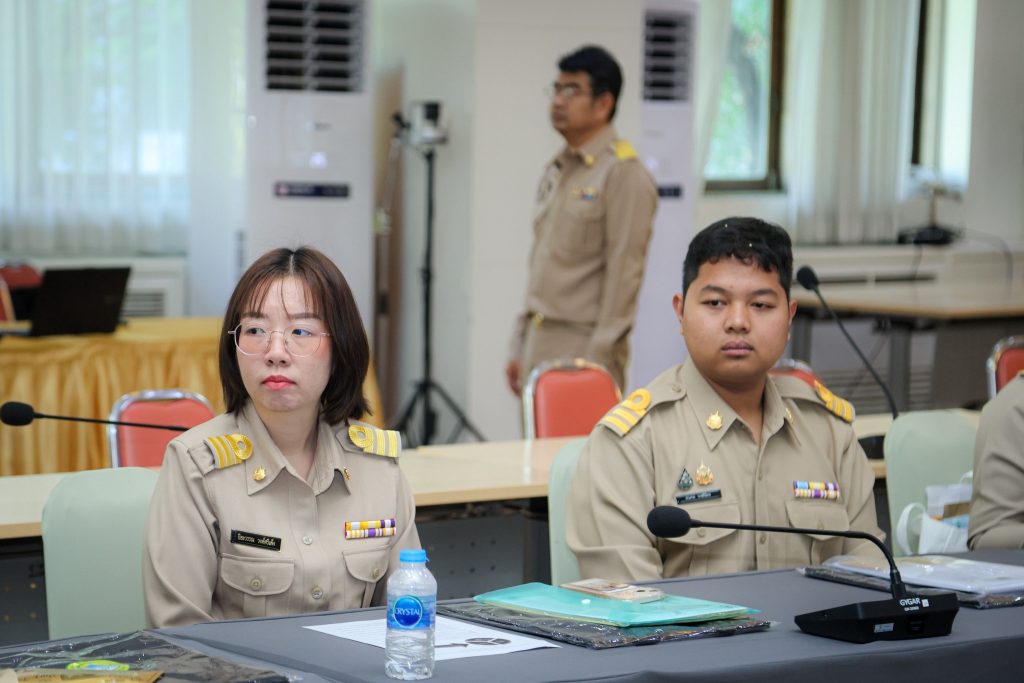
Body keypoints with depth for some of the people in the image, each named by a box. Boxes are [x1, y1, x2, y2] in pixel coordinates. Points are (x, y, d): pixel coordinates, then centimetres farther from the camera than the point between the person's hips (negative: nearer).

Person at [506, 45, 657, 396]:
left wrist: (597, 360, -17)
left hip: (584, 347, -8)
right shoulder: (555, 172, 17)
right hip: (539, 344, 8)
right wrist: (518, 347, 17)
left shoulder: (625, 175, -10)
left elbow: (624, 275, -14)